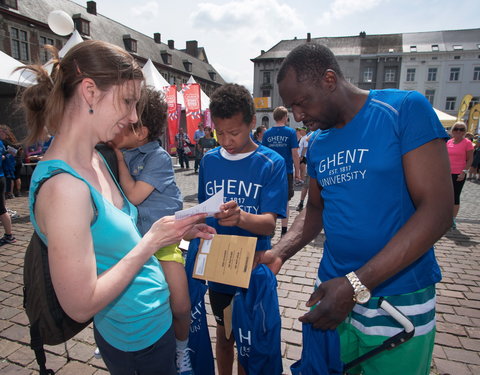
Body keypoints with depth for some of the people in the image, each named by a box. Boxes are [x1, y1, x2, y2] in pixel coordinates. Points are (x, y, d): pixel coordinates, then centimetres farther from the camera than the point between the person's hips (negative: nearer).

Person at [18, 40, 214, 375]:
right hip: (139, 340, -8)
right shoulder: (63, 186, -29)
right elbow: (80, 305, -25)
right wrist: (152, 241, -23)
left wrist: (173, 232, -3)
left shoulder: (96, 159, -1)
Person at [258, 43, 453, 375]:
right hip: (334, 291, 5)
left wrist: (356, 284, -24)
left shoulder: (405, 109, -12)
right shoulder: (317, 144, 4)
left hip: (399, 301, -4)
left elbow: (438, 210, -18)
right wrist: (278, 254, -6)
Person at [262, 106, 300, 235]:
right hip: (286, 172, -2)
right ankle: (284, 231, 13)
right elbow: (295, 154, -7)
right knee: (285, 202, 8)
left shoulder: (267, 133, 2)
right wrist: (297, 172, 1)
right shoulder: (290, 132, -5)